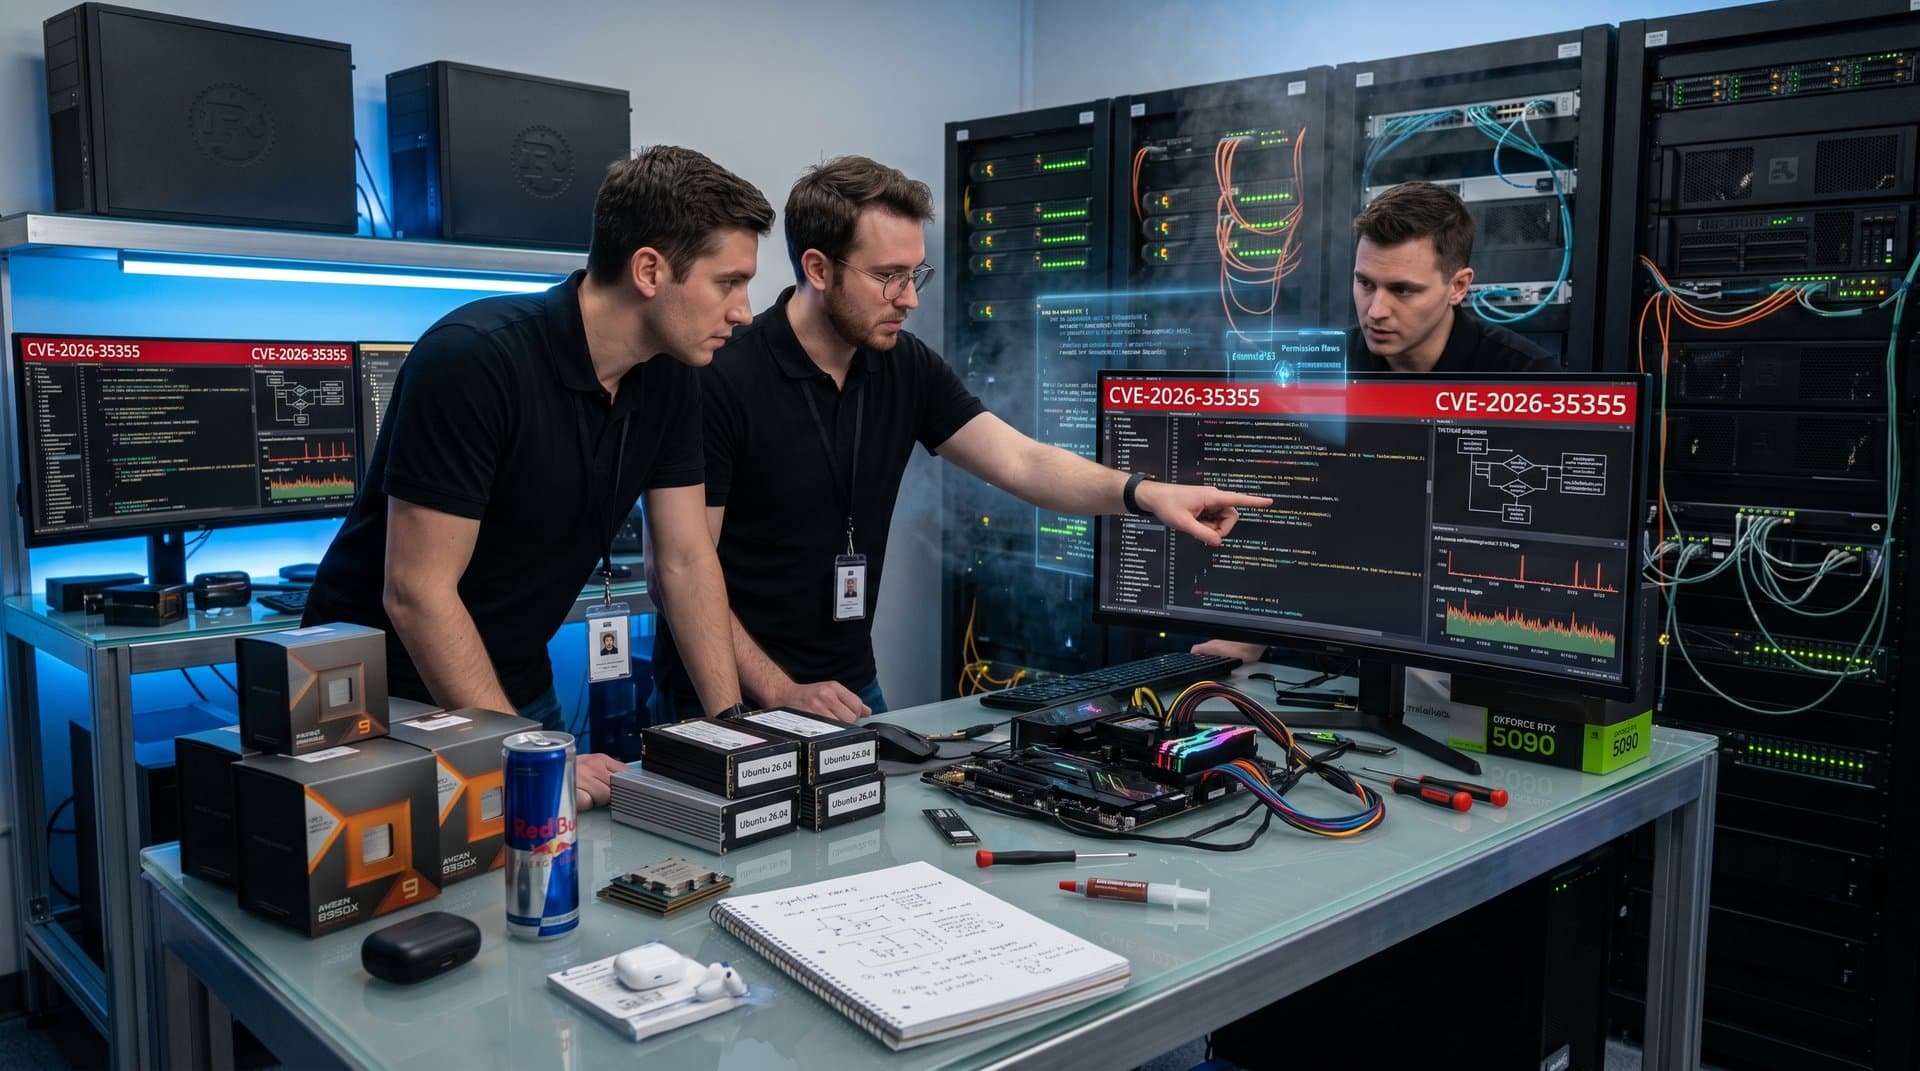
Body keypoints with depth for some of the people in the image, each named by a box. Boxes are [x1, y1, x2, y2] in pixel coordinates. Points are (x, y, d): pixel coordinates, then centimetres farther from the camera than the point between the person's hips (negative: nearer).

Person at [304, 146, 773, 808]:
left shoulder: (669, 378, -5)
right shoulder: (473, 358, -27)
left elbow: (687, 560, -2)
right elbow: (417, 591, -27)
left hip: (518, 687, 7)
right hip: (389, 691, -6)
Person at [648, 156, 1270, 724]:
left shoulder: (906, 367, 0)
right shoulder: (722, 379, -18)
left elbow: (1021, 462, -6)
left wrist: (1143, 493, -22)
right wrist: (780, 693, -21)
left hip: (850, 688, 5)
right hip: (728, 702, -5)